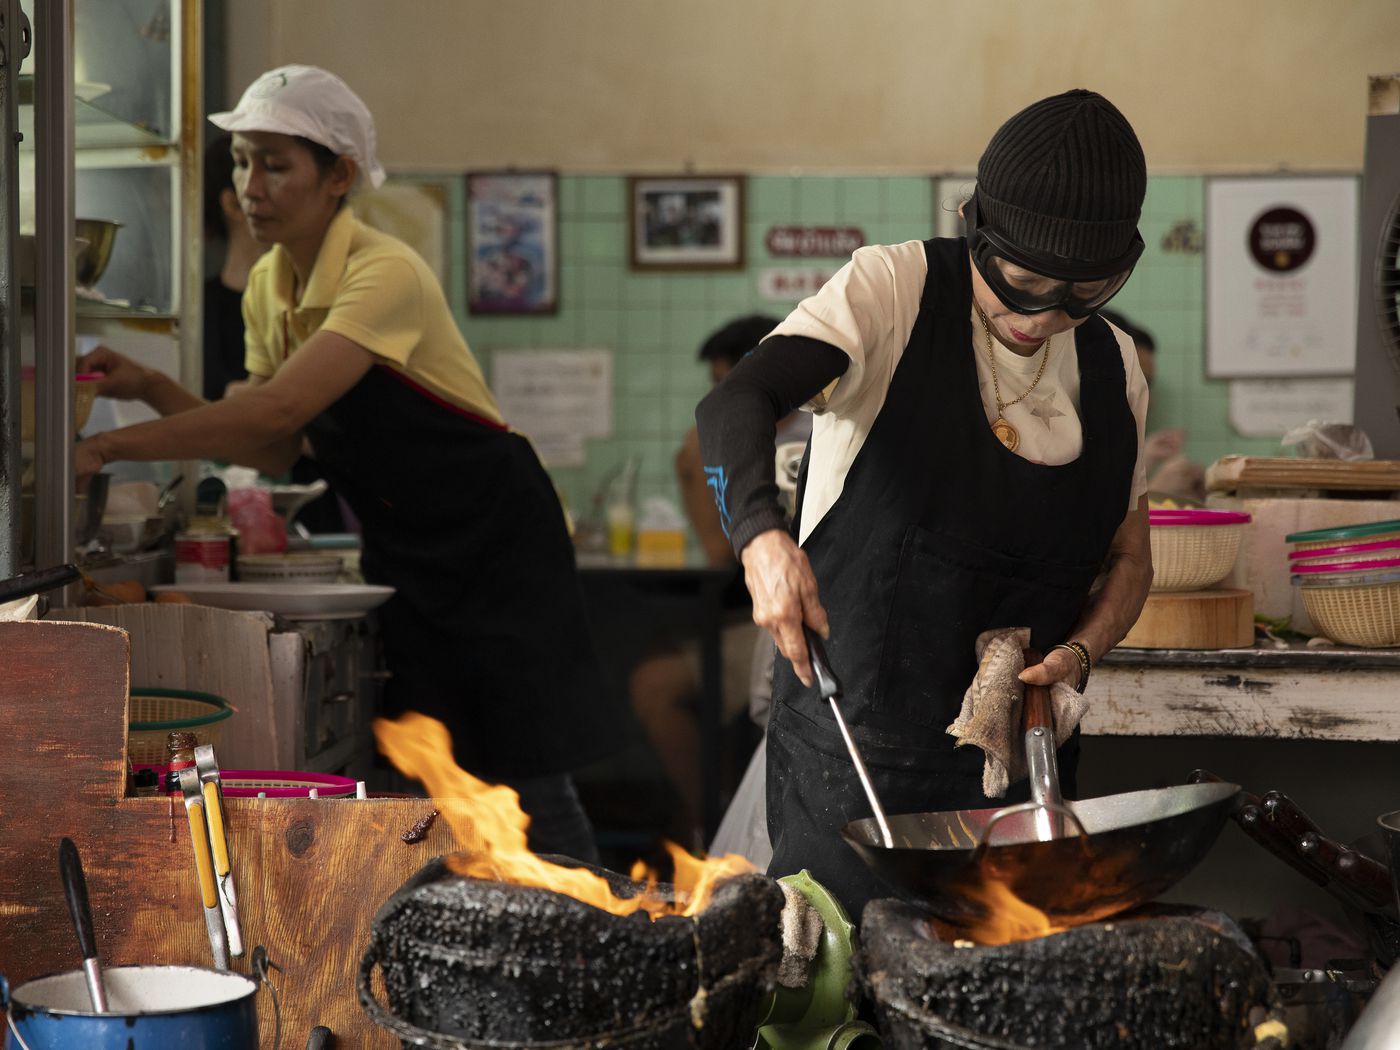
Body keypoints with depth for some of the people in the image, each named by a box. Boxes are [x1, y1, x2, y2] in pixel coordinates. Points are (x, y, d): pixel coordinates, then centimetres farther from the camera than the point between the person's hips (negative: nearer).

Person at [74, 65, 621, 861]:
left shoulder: (386, 274, -23)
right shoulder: (270, 287, 2)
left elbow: (282, 408, -35)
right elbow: (278, 450, 4)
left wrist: (112, 446, -36)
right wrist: (151, 389, -9)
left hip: (492, 541, -7)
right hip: (404, 550, 7)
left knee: (529, 788, -7)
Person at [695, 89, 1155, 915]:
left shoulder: (1113, 368, 9)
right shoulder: (894, 290, -7)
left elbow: (1129, 557, 19)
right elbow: (736, 403, -21)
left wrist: (1078, 653, -3)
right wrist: (762, 536, -41)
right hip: (853, 750, -4)